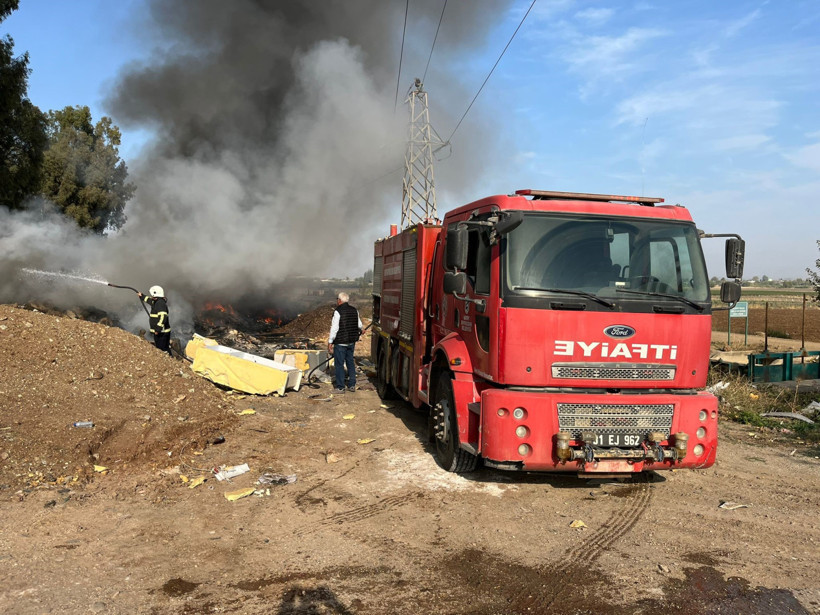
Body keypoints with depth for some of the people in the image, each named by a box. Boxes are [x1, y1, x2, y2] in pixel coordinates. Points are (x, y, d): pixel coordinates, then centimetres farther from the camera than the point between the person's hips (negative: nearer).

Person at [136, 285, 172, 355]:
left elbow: (163, 317, -29)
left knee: (162, 350, -12)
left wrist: (158, 329, -29)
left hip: (161, 332, -11)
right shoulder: (157, 302, 14)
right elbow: (150, 300, 39)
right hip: (159, 332, 11)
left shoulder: (160, 303, -19)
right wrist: (142, 296, 50)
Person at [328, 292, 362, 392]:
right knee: (350, 362, 15)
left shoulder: (338, 311, -15)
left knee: (339, 364, 1)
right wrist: (355, 335, 32)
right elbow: (359, 326, 14)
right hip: (351, 342, 7)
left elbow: (334, 328, -17)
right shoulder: (355, 310, 6)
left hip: (340, 342, -6)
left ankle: (340, 387, 6)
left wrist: (330, 342, -12)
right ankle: (352, 385, 19)